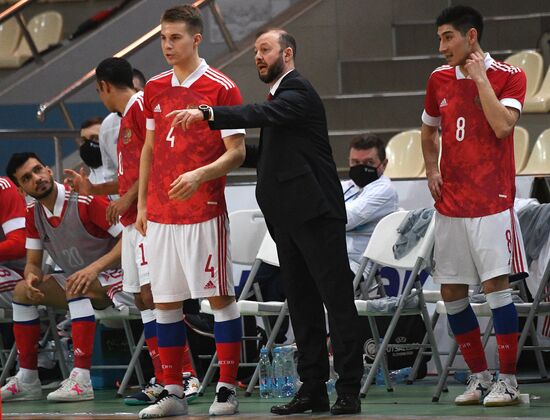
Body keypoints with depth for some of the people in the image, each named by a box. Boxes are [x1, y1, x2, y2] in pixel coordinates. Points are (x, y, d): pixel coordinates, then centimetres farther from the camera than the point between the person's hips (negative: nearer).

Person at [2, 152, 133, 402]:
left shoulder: (85, 201, -22)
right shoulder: (33, 214, 2)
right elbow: (32, 263, 7)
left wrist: (95, 267, -37)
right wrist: (32, 277, -19)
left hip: (115, 279, -8)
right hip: (79, 281, 8)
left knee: (77, 287, -36)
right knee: (22, 291, -3)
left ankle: (81, 380, -40)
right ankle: (27, 380, -2)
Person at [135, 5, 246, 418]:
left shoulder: (222, 88, -6)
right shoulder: (155, 89, 11)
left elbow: (236, 152, -8)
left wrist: (200, 175, -24)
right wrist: (142, 204, 16)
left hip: (204, 210, -6)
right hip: (161, 212, 6)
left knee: (220, 297, -2)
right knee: (165, 301, 6)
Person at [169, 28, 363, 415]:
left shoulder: (298, 92, -9)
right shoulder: (280, 94, 19)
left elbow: (263, 115, -29)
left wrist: (207, 114, -37)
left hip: (315, 210, -10)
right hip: (288, 217, 10)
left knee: (337, 298, -7)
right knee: (302, 302, 9)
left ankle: (349, 390, -7)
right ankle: (313, 389, 12)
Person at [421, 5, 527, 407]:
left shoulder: (509, 76, -5)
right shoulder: (439, 79, 10)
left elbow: (502, 125, -20)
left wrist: (480, 78, -15)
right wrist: (432, 170, 12)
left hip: (491, 202, -6)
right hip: (450, 204, 6)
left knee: (496, 284, -11)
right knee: (452, 292, 4)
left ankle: (507, 381, -6)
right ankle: (479, 376, 15)